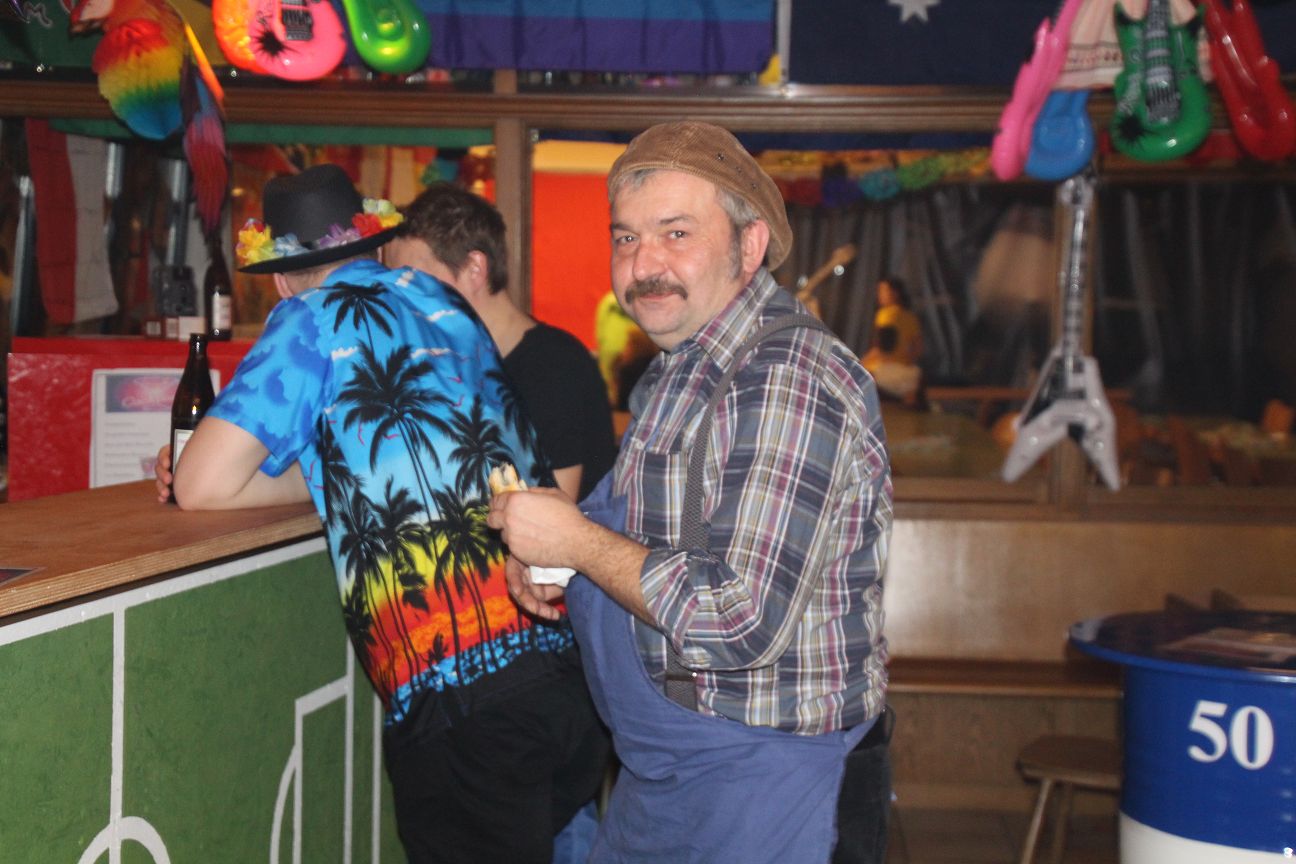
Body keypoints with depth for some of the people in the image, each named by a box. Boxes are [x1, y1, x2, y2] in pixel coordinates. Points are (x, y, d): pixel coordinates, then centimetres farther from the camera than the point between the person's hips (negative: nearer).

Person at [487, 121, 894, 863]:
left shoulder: (789, 383, -23)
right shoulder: (678, 372, 10)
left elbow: (741, 622, -29)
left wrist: (577, 540, -18)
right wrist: (547, 554, 4)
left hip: (765, 792, -9)